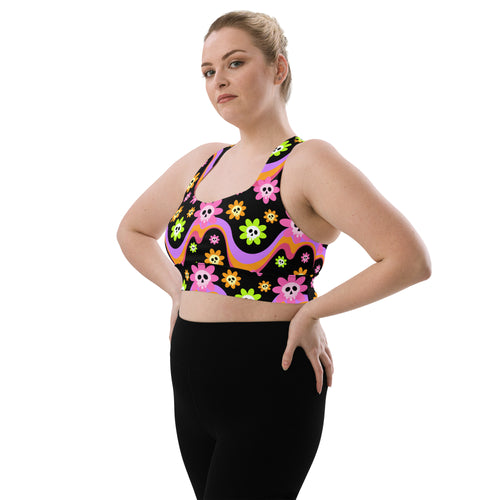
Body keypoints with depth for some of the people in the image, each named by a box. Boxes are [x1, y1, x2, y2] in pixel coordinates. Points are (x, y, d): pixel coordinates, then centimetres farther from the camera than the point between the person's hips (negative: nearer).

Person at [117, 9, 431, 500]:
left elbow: (410, 259, -18)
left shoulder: (308, 162, -11)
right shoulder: (201, 163, 10)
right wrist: (181, 292, 12)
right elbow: (133, 230, 28)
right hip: (193, 391, 7)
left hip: (269, 390, -7)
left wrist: (310, 312, -12)